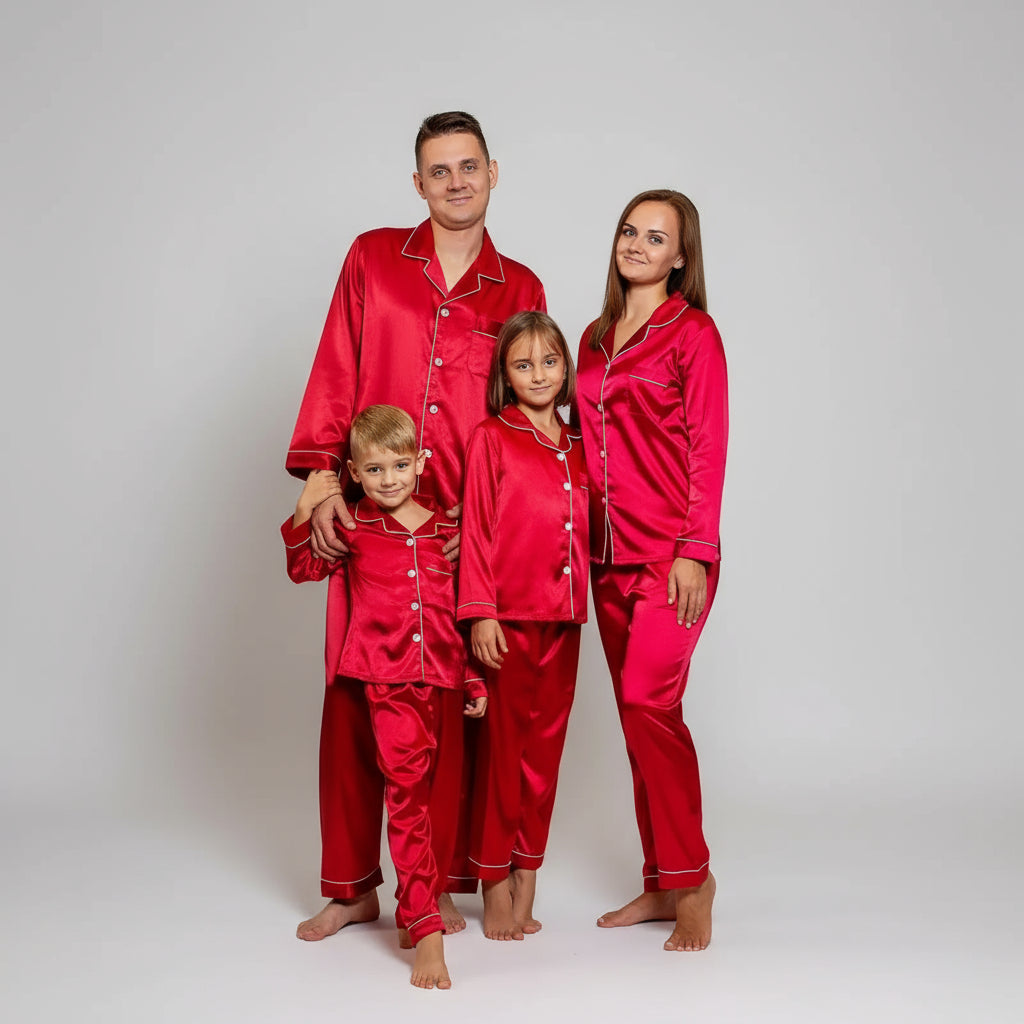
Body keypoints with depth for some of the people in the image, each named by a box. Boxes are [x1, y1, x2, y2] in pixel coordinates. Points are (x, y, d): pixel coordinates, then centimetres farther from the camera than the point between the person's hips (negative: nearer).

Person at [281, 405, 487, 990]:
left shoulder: (447, 530, 8)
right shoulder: (354, 529, 4)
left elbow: (465, 610, 13)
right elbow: (305, 569, 15)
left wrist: (476, 679, 12)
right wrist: (305, 515, 0)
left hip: (445, 681, 3)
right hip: (388, 683, -3)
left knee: (444, 794, 10)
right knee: (407, 789, -12)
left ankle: (425, 903, 30)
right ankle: (425, 930, -11)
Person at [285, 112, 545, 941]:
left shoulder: (520, 289, 10)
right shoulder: (373, 258, 8)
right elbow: (334, 373, 3)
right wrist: (322, 479, -8)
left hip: (467, 528, 0)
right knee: (353, 695, 3)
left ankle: (442, 882, 19)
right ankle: (352, 886, 17)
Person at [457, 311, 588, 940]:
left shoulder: (577, 446, 12)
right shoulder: (492, 438, -2)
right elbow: (477, 530, -6)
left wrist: (583, 602, 9)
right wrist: (480, 611, -11)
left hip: (563, 618, 5)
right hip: (509, 617, -5)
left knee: (545, 749, 9)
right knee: (503, 750, 2)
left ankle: (527, 883, 20)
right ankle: (496, 888, 14)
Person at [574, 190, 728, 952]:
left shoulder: (693, 332, -2)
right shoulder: (596, 339, 17)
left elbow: (708, 447, -8)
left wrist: (695, 550, -15)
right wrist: (585, 536, 13)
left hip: (670, 552, -7)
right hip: (611, 553, 7)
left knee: (647, 701, -17)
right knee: (641, 716, 8)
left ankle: (692, 875, -1)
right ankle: (663, 886, 17)